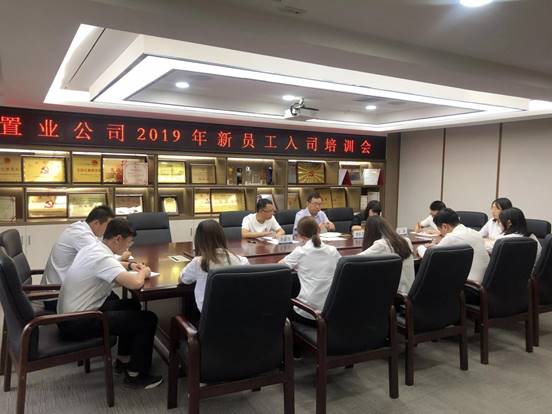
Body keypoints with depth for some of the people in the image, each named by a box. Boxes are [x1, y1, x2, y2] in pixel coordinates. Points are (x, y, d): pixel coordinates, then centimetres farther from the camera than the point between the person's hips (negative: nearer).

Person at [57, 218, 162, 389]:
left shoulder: (92, 248, 5)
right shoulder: (103, 258, -25)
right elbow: (135, 283, -37)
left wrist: (130, 265, 10)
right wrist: (143, 272, -13)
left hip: (68, 314, 10)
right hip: (76, 324, -10)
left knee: (132, 305, 23)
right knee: (148, 319, -7)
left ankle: (123, 360, 31)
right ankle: (136, 375, 9)